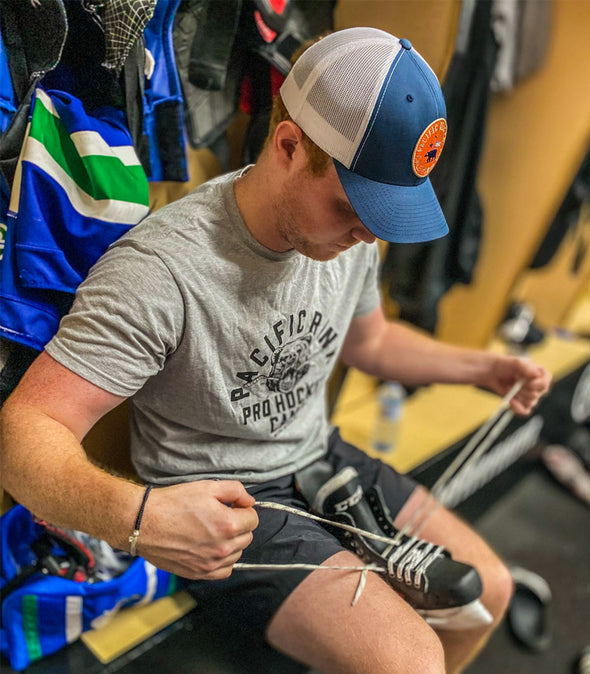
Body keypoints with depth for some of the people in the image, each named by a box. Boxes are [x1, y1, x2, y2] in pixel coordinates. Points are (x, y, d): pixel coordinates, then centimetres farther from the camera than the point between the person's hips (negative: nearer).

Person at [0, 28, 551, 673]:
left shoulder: (353, 233, -5)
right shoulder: (158, 270, -29)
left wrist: (481, 367, 5)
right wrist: (134, 515, -47)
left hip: (322, 458, 7)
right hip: (223, 506, -7)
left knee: (488, 590, 10)